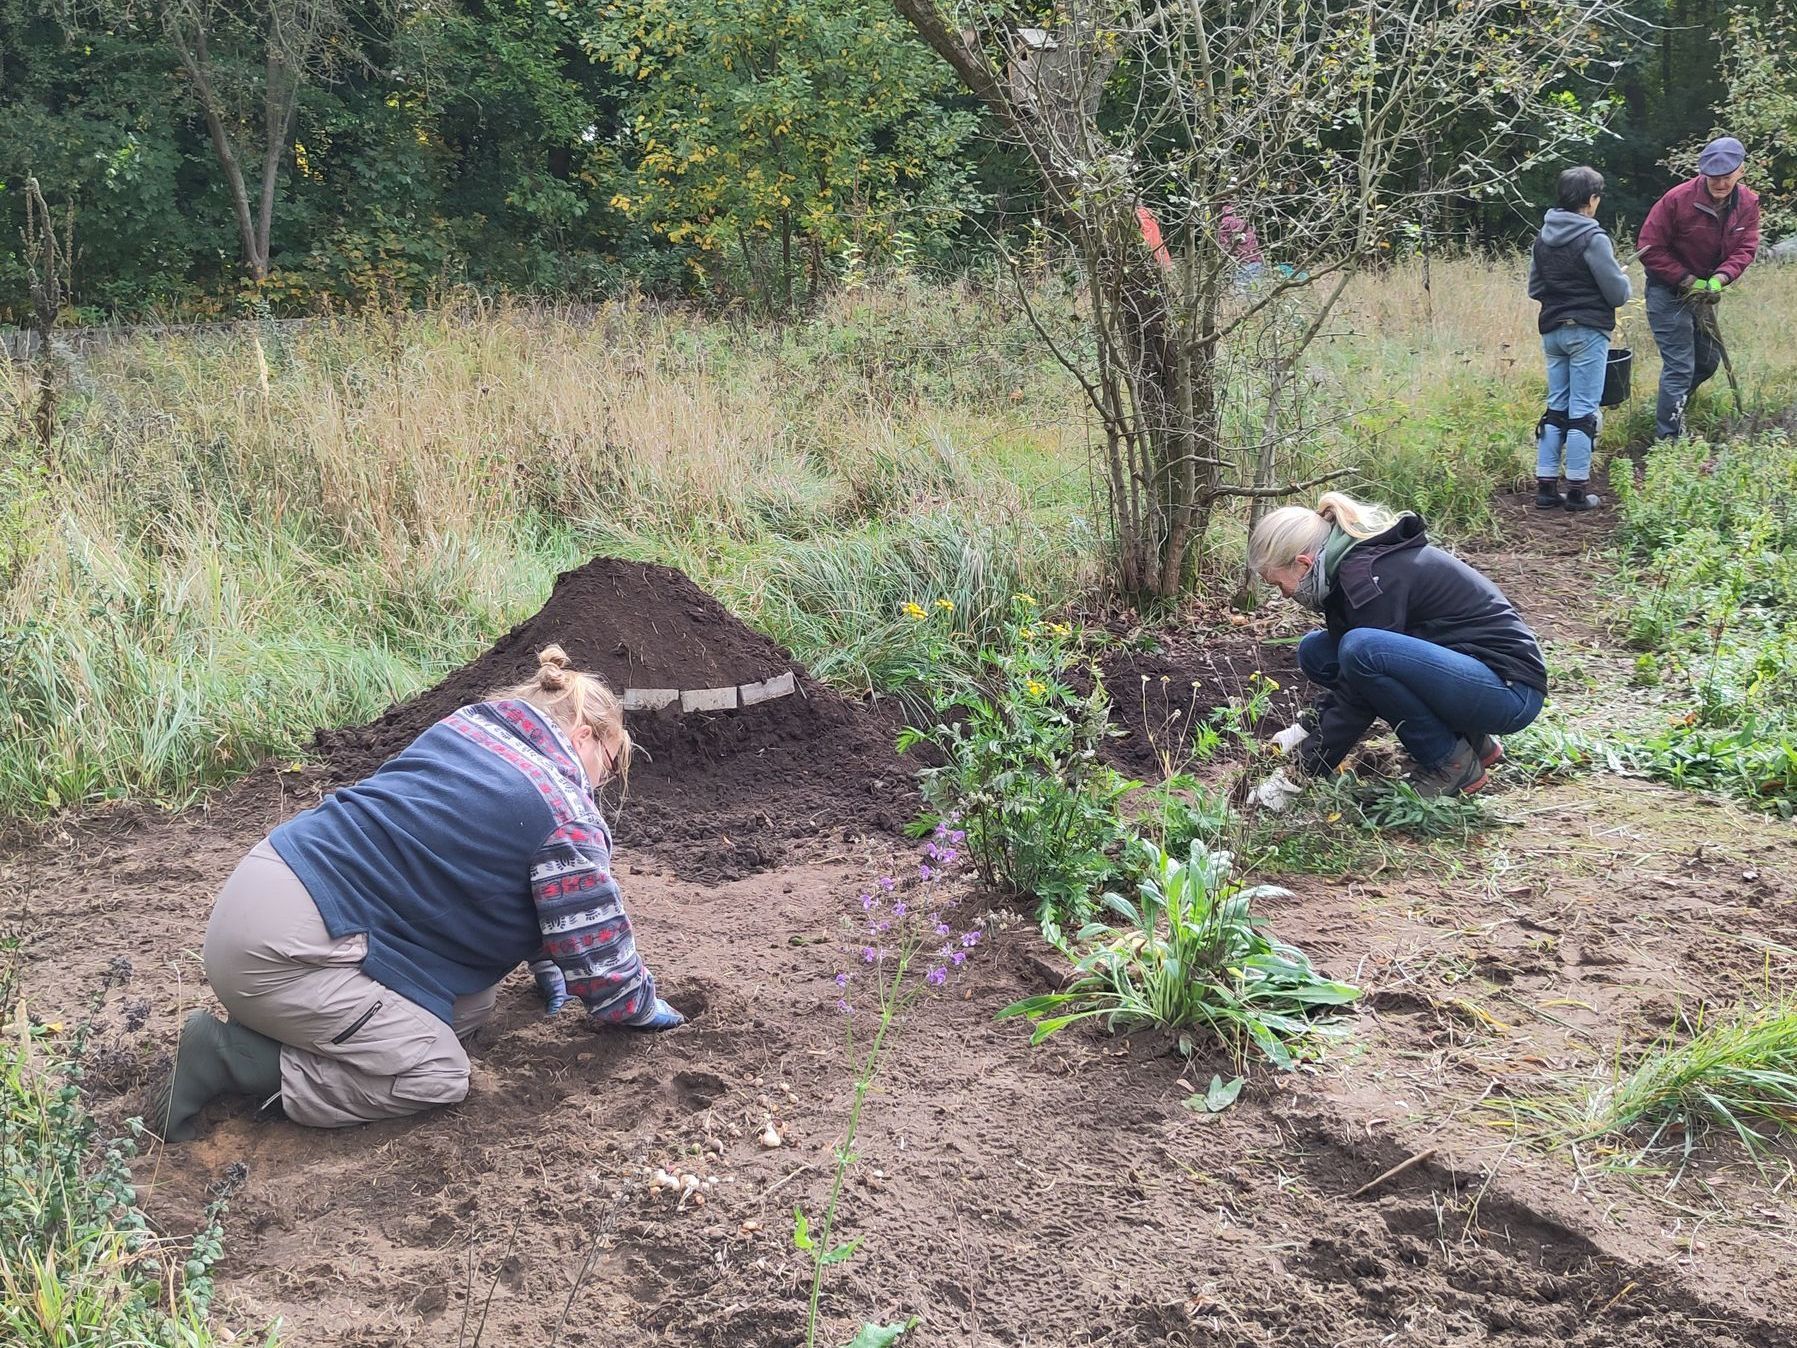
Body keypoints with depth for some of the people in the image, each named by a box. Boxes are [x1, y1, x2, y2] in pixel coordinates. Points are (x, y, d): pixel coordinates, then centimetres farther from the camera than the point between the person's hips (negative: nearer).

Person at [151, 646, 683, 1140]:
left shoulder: (467, 725, 14)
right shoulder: (565, 815, -11)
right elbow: (599, 945, -3)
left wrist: (542, 956, 33)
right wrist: (640, 1006, 18)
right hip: (284, 949, -9)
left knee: (470, 1005, 13)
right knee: (438, 1076, -4)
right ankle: (231, 1057, -7)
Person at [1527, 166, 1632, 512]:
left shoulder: (1543, 237, 7)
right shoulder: (1593, 238, -13)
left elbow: (1534, 288, 15)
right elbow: (1618, 294, -10)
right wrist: (1623, 278, 11)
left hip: (1552, 331, 6)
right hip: (1588, 331, -6)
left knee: (1556, 407, 12)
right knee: (1583, 411, -1)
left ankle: (1546, 486, 11)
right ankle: (1577, 490, 2)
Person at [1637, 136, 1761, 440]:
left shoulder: (1748, 204, -5)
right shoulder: (1678, 199, -22)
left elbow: (1745, 249, -8)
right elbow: (1649, 249, -19)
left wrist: (1719, 279, -28)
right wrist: (1688, 281, -22)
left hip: (1703, 292, 7)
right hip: (1668, 292, -7)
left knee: (1708, 360, 18)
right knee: (1680, 366, -12)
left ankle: (1672, 410, 41)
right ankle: (1667, 438, -6)